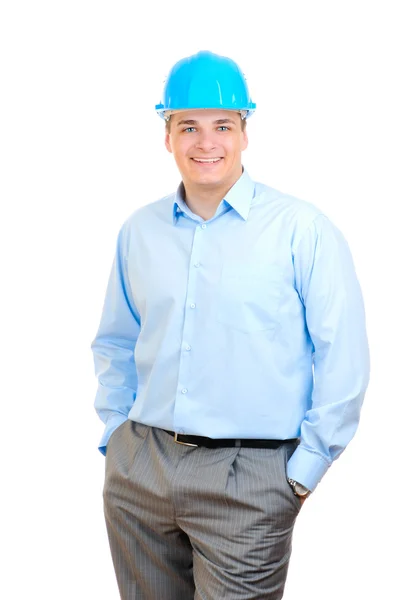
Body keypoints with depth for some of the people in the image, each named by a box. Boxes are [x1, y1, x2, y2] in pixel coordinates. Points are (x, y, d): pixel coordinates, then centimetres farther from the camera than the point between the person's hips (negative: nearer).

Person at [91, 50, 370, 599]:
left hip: (249, 477, -4)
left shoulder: (303, 230, -6)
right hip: (136, 470, 5)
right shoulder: (139, 231, 7)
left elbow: (343, 358, -8)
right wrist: (115, 431, 10)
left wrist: (306, 467, -8)